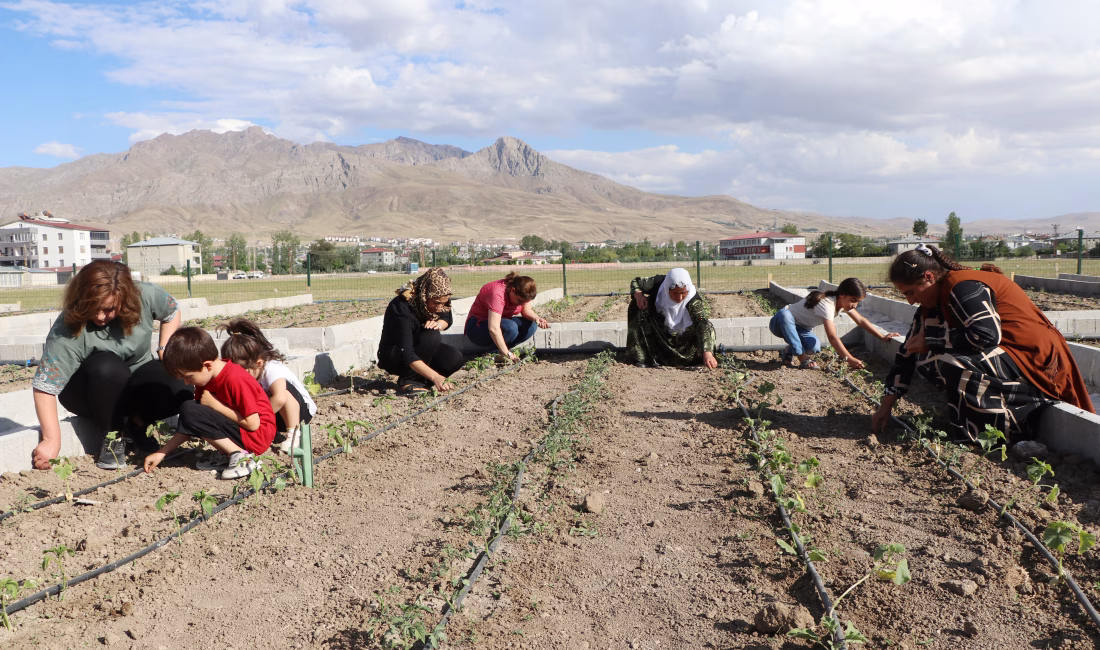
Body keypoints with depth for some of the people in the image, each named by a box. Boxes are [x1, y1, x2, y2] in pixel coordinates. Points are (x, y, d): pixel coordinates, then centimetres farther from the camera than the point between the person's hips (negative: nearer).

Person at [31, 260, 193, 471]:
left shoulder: (146, 296, -22)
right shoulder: (68, 329, -30)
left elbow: (172, 311, 2)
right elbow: (44, 385, -29)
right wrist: (52, 441, -34)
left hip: (135, 380, 3)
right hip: (89, 394, -2)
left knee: (179, 393, -28)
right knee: (108, 366, -38)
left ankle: (136, 422, 3)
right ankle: (112, 437, -15)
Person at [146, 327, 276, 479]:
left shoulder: (236, 380, -22)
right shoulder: (206, 377, 5)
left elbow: (253, 423, -21)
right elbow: (190, 426, 10)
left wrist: (214, 404, -16)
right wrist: (162, 452, 4)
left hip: (257, 436, -9)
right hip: (237, 432, 10)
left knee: (189, 411, -18)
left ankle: (241, 456, -16)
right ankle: (229, 456, 0)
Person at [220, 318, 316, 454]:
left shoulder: (272, 369, -29)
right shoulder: (249, 371, -8)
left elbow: (279, 398, -47)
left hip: (302, 410, -7)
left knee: (284, 389, -36)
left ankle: (293, 433, -26)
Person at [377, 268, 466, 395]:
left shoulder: (436, 300, -13)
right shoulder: (402, 308, -33)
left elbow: (447, 319, 6)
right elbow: (407, 355, -39)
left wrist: (439, 324, -21)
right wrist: (435, 376, -51)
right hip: (392, 357, -7)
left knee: (455, 358, -20)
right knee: (431, 336, -33)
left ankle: (418, 380, -1)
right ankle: (407, 381, -20)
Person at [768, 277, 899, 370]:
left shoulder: (843, 301, -7)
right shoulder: (827, 304, -34)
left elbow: (861, 321, 3)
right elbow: (832, 337, -39)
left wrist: (882, 336, -4)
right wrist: (849, 360, -40)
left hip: (800, 328, 7)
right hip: (781, 322, -7)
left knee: (814, 348, -26)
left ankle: (790, 351, 7)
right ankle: (803, 359, -34)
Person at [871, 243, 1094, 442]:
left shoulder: (961, 287, -20)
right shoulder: (936, 299, 8)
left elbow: (987, 334, -35)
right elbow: (908, 351, 8)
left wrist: (931, 340, -22)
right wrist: (887, 405, 7)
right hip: (1004, 357, 10)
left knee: (944, 360, -31)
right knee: (925, 359, 1)